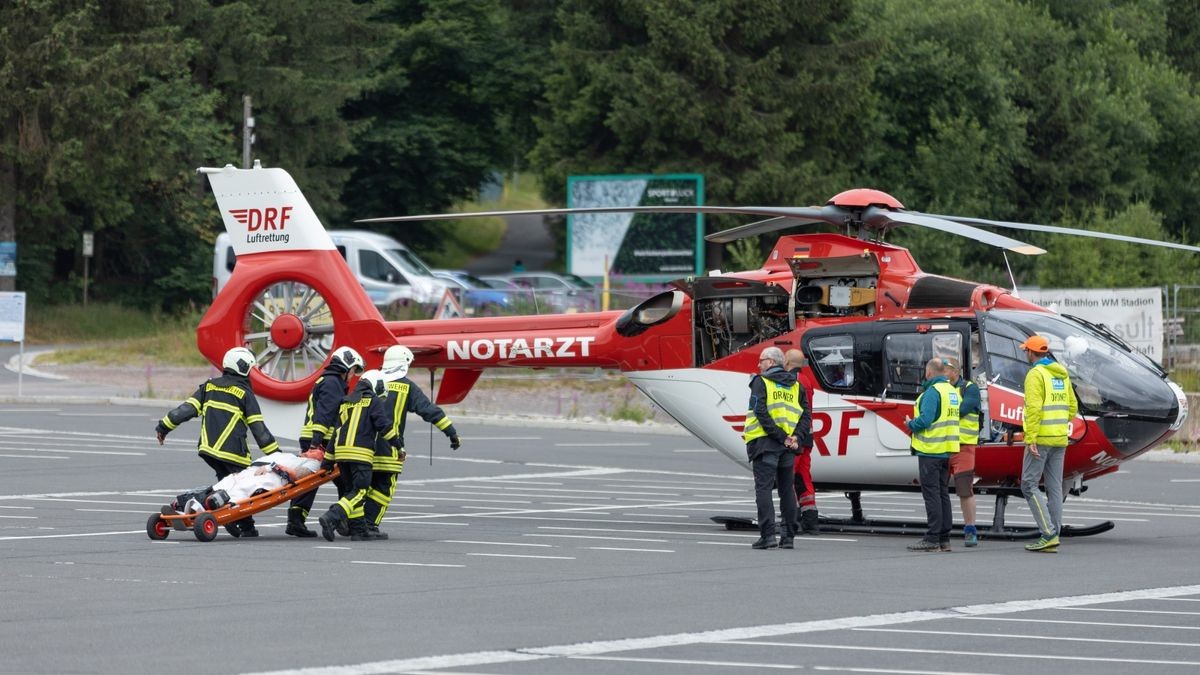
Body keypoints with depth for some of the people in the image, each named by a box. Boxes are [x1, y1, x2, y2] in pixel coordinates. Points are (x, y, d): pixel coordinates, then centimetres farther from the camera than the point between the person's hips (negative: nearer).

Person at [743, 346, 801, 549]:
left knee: (763, 489, -4)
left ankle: (768, 535, -13)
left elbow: (761, 413, -14)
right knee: (787, 490, 11)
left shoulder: (761, 382, -3)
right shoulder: (795, 386, 14)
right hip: (788, 447, 5)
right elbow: (805, 416, 7)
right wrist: (794, 438, 1)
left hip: (765, 442, -5)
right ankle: (789, 536, 9)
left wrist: (780, 437, -14)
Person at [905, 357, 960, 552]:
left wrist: (910, 424, -2)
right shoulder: (953, 391, 14)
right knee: (943, 494, 12)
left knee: (931, 493, -7)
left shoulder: (932, 392, -14)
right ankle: (944, 539, 13)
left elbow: (925, 420, -22)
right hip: (947, 450, 9)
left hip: (930, 450, -9)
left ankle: (932, 539, -9)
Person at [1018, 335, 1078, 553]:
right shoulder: (1062, 375, 14)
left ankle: (1049, 534, -13)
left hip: (1041, 438, -8)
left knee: (1029, 485, -3)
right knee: (1054, 488, 8)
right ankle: (1053, 538, 7)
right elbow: (1072, 407, 16)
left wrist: (1031, 439, -21)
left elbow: (1034, 408, -20)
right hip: (1060, 439, 8)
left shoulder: (1036, 374, -11)